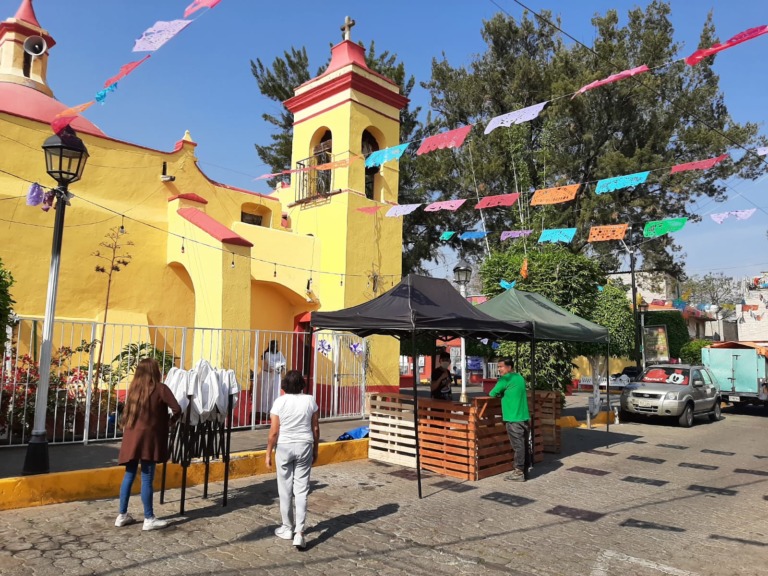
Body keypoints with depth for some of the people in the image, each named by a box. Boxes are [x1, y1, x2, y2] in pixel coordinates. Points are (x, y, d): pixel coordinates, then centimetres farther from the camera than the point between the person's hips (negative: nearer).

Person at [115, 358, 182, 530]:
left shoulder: (134, 387, 9)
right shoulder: (160, 388, -9)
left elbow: (127, 412, 13)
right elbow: (177, 409, -13)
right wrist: (172, 420, 5)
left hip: (131, 436, 6)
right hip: (148, 437, -6)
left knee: (129, 476, 14)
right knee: (147, 479, 0)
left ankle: (122, 515, 23)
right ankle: (149, 519, 8)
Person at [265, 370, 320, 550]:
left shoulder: (280, 402, -10)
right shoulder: (310, 400, -4)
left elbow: (274, 432, -9)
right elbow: (315, 429, 1)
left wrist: (268, 453, 2)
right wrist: (315, 449, 13)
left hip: (284, 447, -1)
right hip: (304, 447, 2)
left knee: (285, 490, 12)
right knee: (301, 490, 4)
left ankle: (287, 528, 24)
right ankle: (299, 532, -2)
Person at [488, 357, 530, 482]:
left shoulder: (506, 379, -12)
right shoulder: (520, 377, 13)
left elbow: (492, 394, -9)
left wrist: (499, 394, 10)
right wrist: (504, 394, 14)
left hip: (513, 419, -8)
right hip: (524, 417, 8)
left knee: (518, 446, -4)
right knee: (524, 445, 13)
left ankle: (519, 473, 2)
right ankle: (524, 469, 21)